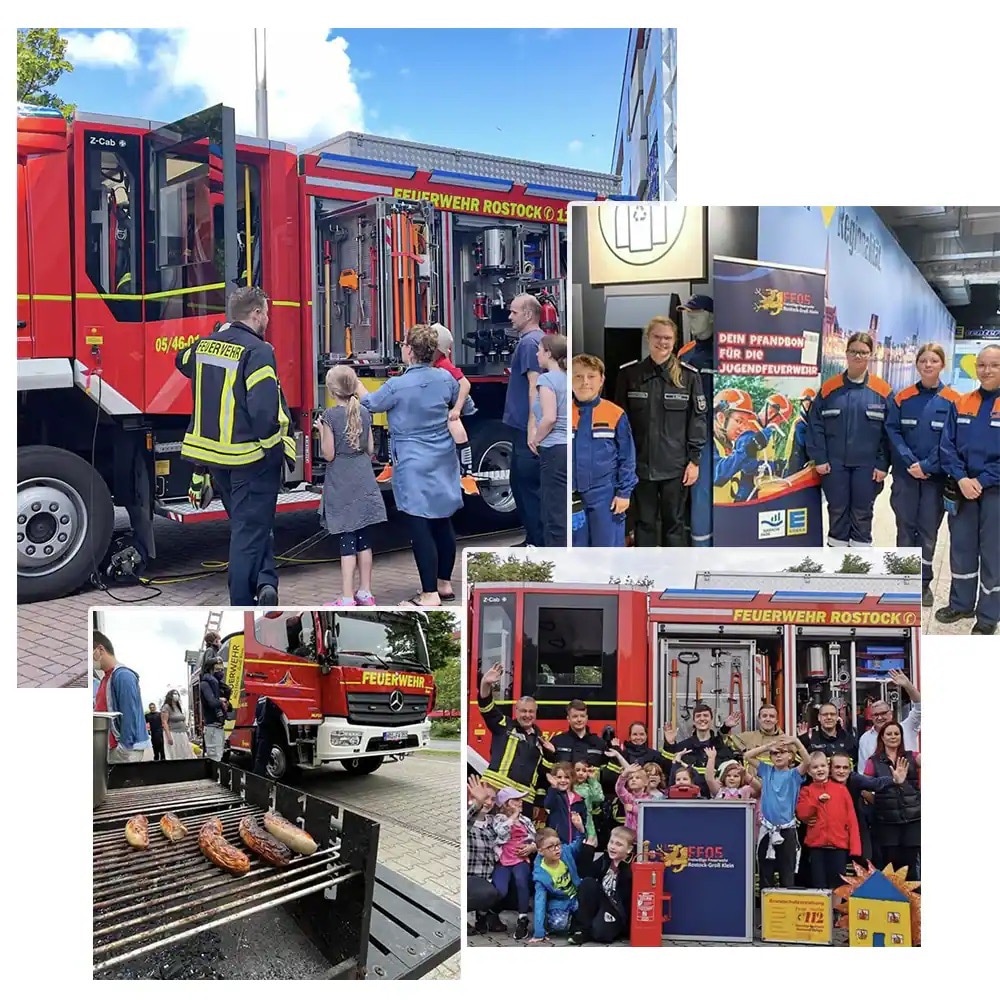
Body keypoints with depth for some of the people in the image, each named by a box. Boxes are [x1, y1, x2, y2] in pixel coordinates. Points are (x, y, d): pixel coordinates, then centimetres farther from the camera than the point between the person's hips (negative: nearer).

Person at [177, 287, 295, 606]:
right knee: (251, 530, 2)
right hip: (250, 457, -7)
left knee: (245, 523, 21)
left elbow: (183, 361, 30)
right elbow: (265, 411, -27)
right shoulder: (257, 351, -18)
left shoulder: (205, 345, 5)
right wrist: (275, 447, -13)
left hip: (213, 454, 7)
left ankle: (263, 580, 14)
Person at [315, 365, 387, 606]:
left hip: (341, 482, -5)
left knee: (347, 541, -4)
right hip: (363, 480, 5)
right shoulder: (364, 413, 3)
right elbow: (370, 449, 7)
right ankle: (365, 592, 18)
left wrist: (321, 431, 2)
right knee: (363, 539, 11)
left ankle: (347, 598, -2)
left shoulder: (330, 416, -12)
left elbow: (328, 454, -11)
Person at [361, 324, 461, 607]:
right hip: (443, 463, 7)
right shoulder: (445, 378, -1)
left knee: (420, 529, -5)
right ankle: (444, 583, 25)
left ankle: (430, 594, -5)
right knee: (442, 522, 14)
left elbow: (370, 403, 4)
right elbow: (459, 404, 20)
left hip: (414, 467, -6)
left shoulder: (397, 386, -16)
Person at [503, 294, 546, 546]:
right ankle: (533, 539, 24)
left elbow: (534, 384, -22)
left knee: (529, 486, -7)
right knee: (520, 482, 17)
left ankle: (541, 545, -3)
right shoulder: (529, 340, 18)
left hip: (527, 427, -11)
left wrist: (532, 425, -27)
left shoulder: (530, 342, -14)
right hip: (524, 426, 11)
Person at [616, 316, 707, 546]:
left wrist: (694, 460, -4)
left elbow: (698, 419, 0)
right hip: (640, 464, 1)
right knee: (644, 522, 9)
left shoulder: (689, 376, -1)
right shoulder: (629, 374, 1)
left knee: (674, 522, 7)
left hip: (676, 466, -1)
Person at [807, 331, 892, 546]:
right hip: (835, 464, 1)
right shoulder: (829, 388, 1)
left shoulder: (882, 391, -2)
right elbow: (816, 425, 0)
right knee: (837, 512, 9)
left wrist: (883, 464, -7)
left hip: (867, 466, -1)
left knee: (862, 514, 7)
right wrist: (819, 458, -6)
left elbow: (889, 431, -2)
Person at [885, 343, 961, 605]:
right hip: (905, 474, 1)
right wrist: (910, 462, -13)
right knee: (905, 527, 6)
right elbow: (892, 431, -2)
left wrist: (927, 466, -14)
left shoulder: (952, 401, -2)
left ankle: (924, 581, 16)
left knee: (928, 529, 5)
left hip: (935, 476, -1)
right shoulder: (902, 398, 2)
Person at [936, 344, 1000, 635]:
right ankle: (961, 604, 27)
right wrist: (961, 478, -11)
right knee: (962, 548, 13)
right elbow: (947, 445, 2)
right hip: (963, 489, 4)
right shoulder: (961, 404, 6)